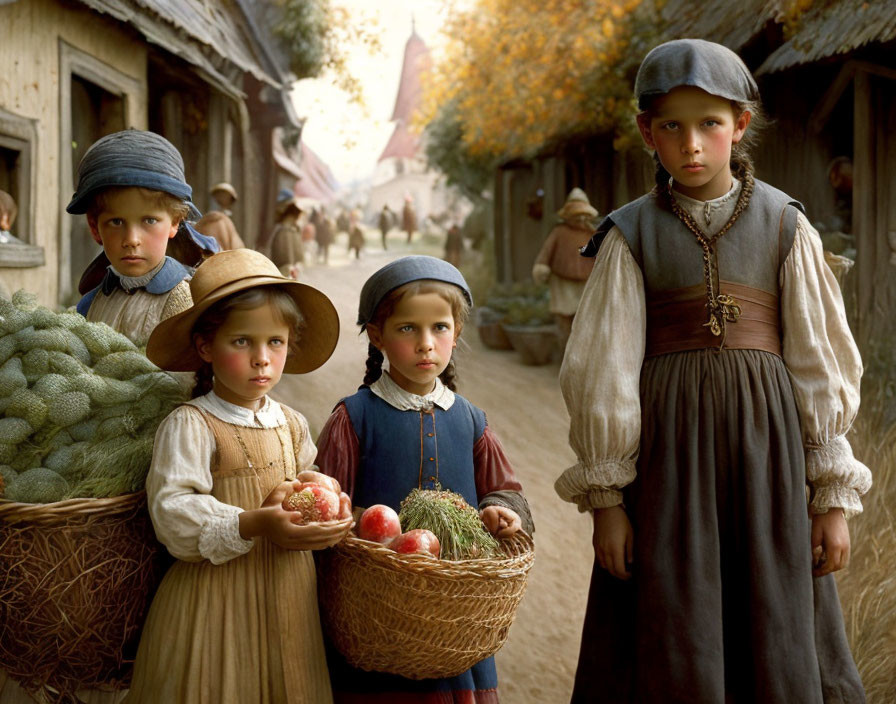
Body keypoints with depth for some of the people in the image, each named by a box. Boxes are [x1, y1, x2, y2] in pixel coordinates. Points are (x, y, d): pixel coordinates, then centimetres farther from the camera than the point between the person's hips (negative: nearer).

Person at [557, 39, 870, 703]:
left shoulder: (785, 225, 4)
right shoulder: (631, 235, 2)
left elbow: (819, 361, 4)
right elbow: (604, 372, 0)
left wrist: (833, 494, 1)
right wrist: (605, 497, -3)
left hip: (765, 441, 1)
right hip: (666, 447, -1)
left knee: (777, 643, 6)